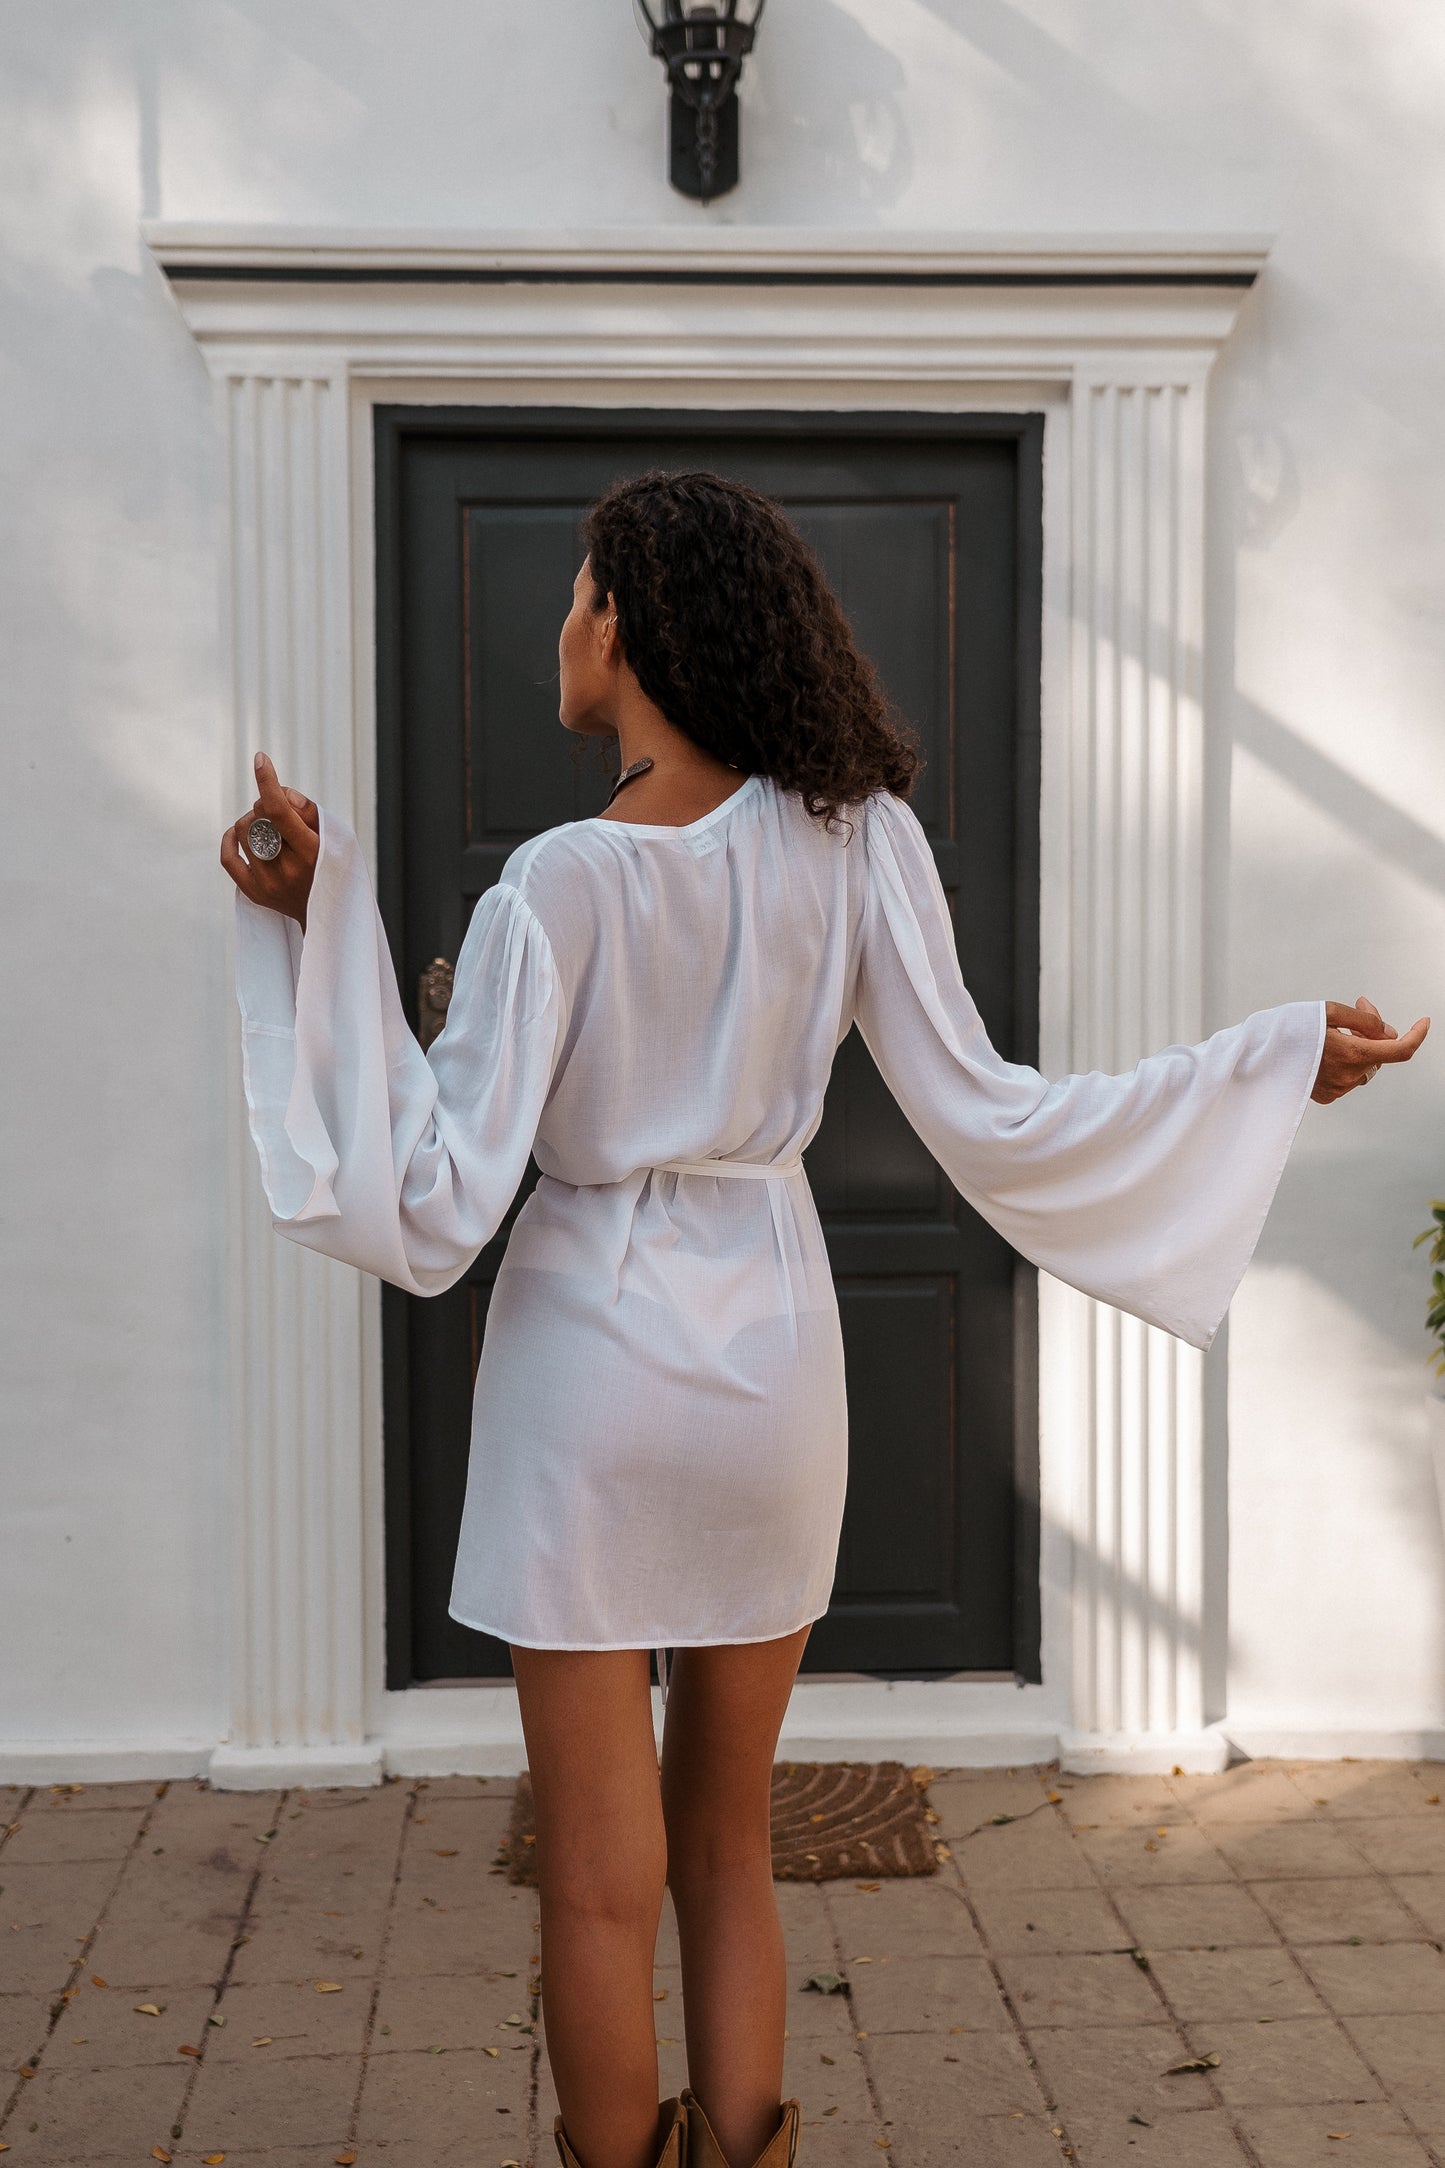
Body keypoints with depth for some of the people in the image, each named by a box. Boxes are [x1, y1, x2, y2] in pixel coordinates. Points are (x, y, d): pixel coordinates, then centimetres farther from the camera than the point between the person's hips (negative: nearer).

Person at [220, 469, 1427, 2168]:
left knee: (602, 1882, 11)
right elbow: (983, 1120, -6)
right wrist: (1275, 1061, 3)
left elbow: (429, 1212, -17)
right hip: (773, 1357, 4)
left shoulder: (555, 885, -16)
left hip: (590, 1359, -4)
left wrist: (318, 925, -18)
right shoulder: (855, 837, -7)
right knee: (724, 1850, 20)